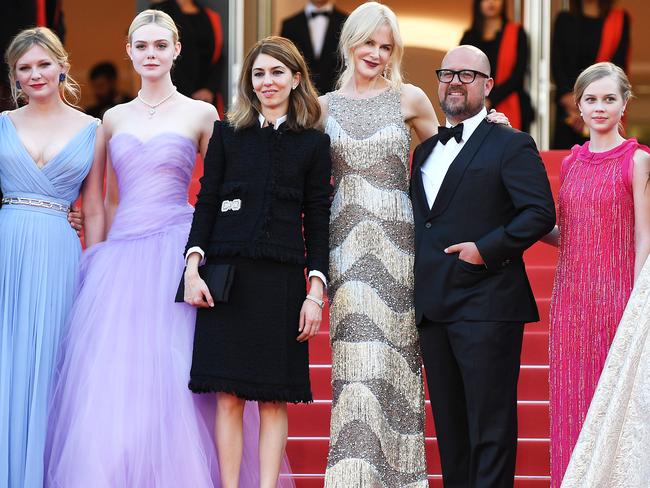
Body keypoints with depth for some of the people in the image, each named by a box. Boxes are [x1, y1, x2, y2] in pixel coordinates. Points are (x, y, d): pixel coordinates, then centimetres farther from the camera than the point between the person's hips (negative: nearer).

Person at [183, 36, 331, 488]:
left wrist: (316, 290, -2)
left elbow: (317, 221, 6)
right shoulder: (227, 134, 9)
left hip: (281, 280, 0)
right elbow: (206, 203, 7)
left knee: (274, 398, 0)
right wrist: (193, 267, -6)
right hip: (226, 276, 0)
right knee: (228, 396, -1)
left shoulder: (314, 143, 8)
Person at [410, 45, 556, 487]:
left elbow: (541, 213, -11)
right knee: (449, 426, 11)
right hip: (434, 309, 7)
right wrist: (417, 297, 14)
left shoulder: (510, 145, -2)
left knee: (490, 428, -6)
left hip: (486, 306, -7)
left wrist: (488, 248, -17)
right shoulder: (425, 151, 20)